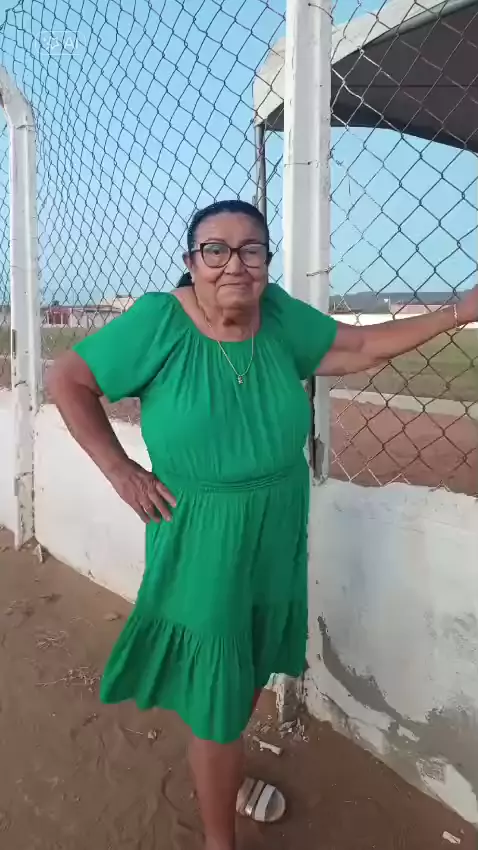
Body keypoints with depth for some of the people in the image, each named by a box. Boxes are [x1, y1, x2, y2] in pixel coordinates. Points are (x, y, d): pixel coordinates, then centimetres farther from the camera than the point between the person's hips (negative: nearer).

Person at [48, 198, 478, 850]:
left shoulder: (279, 315, -5)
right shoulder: (158, 320, -17)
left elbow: (361, 347, 6)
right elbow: (68, 380, -9)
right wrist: (119, 469, -14)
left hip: (276, 539, 5)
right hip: (201, 547, -5)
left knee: (250, 674, 25)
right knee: (215, 694, 9)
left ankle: (227, 775, 56)